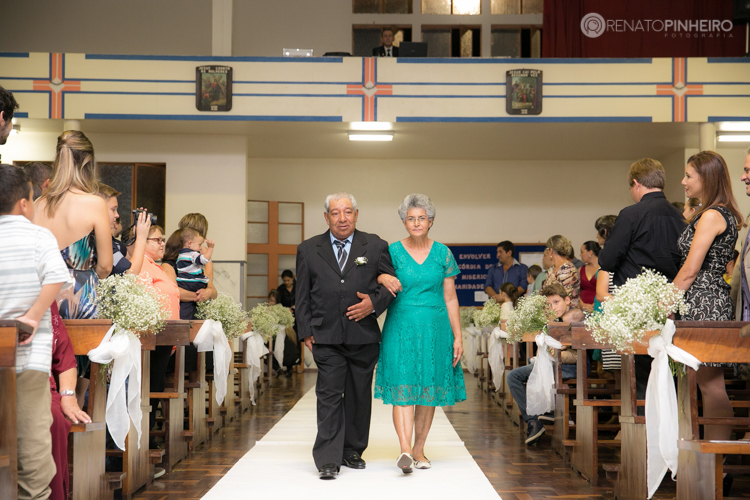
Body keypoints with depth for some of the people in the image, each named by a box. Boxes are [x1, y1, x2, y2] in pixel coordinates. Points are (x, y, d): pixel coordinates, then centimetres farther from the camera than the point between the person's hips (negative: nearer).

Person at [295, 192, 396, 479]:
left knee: (359, 396, 9)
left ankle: (353, 452, 23)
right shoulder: (308, 250, 8)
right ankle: (328, 460, -6)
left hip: (364, 335, 1)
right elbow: (302, 296, 9)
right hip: (326, 337, -1)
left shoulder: (375, 247, 6)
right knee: (329, 396, -7)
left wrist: (374, 303, -11)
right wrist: (306, 332, 2)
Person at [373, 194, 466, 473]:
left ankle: (419, 449, 15)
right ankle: (405, 451, -21)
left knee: (429, 390, 5)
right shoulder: (393, 251, 2)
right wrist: (383, 278, -17)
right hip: (401, 327, -2)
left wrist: (457, 336, 2)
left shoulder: (442, 253, 5)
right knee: (402, 388, -12)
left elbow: (450, 298, 6)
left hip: (434, 327, 2)